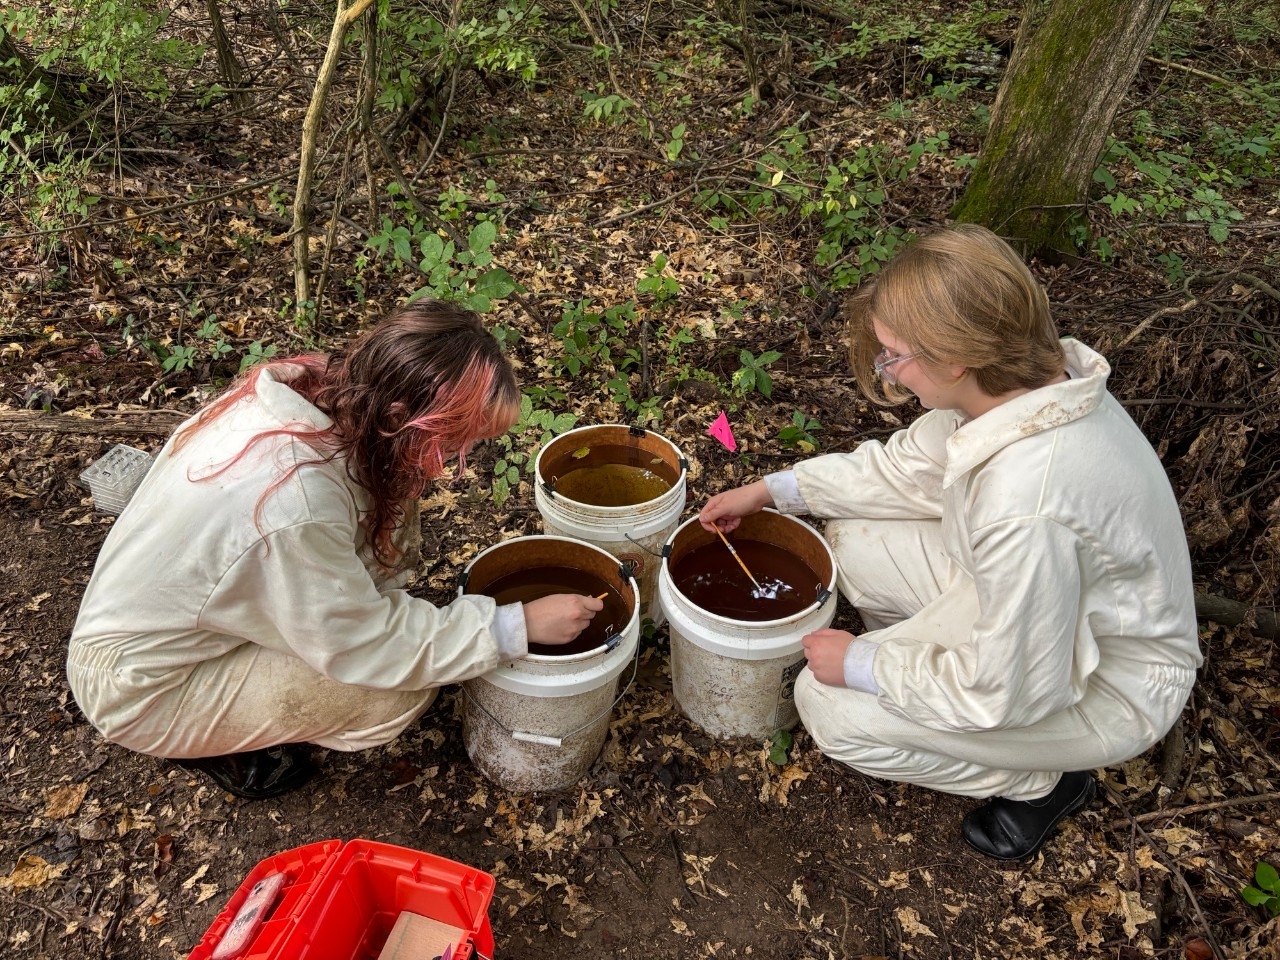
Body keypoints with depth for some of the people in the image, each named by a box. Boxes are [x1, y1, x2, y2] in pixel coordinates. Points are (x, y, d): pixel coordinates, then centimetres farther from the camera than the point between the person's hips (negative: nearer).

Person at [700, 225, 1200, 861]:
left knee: (830, 705, -13)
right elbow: (907, 464, 2)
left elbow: (1006, 691, -29)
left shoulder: (1025, 505, -41)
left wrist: (863, 664, -17)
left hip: (1106, 689, -7)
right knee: (852, 542, 2)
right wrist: (772, 490, 1)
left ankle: (1040, 779, 7)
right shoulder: (1020, 384, -15)